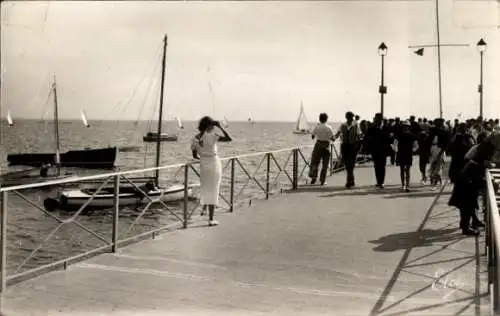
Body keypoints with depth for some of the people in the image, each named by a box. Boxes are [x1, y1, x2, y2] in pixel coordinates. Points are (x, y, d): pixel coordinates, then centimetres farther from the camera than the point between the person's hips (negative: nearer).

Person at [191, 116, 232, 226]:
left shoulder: (196, 138, 2)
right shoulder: (212, 135, -10)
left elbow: (195, 155, 6)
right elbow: (229, 138, -11)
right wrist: (220, 127, -5)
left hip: (203, 165, 3)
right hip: (214, 164, -3)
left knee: (204, 187, 25)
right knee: (213, 191, 2)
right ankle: (211, 219, 5)